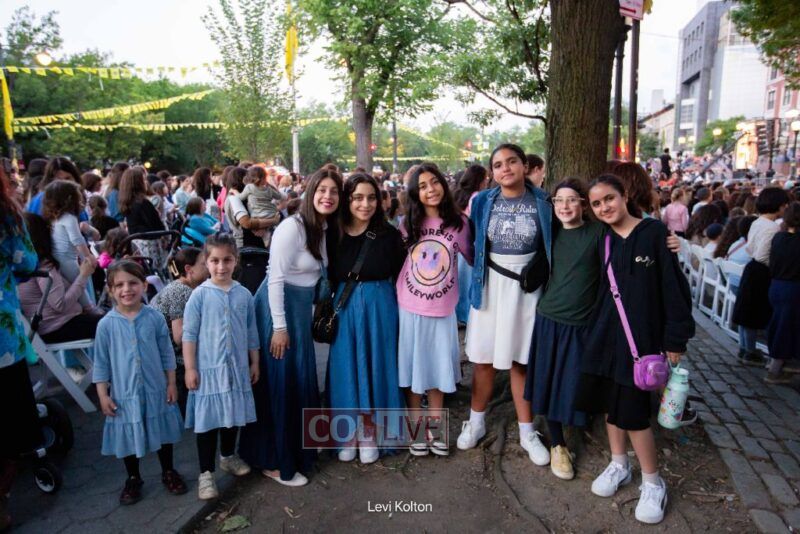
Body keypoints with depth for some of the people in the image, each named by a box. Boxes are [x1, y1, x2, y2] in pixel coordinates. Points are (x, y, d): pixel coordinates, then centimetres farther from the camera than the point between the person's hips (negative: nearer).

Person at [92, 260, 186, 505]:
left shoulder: (155, 318, -8)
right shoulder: (106, 324, -9)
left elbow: (167, 353, 0)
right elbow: (101, 362, -2)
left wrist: (171, 383, 0)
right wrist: (103, 395, -3)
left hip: (156, 391, 1)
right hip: (124, 394, 0)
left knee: (163, 432, 15)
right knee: (128, 436, 15)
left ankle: (168, 472, 36)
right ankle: (133, 479, 36)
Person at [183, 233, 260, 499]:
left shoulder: (244, 294, 1)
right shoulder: (200, 295, -8)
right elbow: (189, 334, -7)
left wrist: (254, 362, 10)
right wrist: (190, 368, -9)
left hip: (237, 367, 4)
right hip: (208, 368, -3)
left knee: (234, 415, 18)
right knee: (207, 420, 3)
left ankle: (228, 456, 41)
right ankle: (206, 473, 16)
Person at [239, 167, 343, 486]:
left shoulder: (324, 230, 7)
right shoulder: (292, 227, -18)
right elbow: (275, 278, -20)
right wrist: (279, 327, -20)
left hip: (302, 310, 8)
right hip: (278, 307, -8)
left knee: (302, 381, 16)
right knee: (280, 384, 1)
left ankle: (296, 450, 36)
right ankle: (274, 462, 17)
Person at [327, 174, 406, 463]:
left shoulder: (388, 234, -5)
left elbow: (401, 276, 0)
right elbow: (329, 277, 7)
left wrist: (392, 306, -4)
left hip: (380, 309, -1)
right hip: (344, 309, 1)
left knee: (375, 368, 8)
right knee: (346, 369, 8)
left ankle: (370, 434, 26)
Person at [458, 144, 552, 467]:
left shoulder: (542, 203, -3)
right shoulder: (483, 202, 0)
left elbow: (553, 247, 4)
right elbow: (470, 241, 11)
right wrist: (480, 272, 7)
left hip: (527, 289, -1)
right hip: (491, 287, 1)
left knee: (521, 361, 8)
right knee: (483, 359, 8)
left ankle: (527, 432, 23)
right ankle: (476, 422, 27)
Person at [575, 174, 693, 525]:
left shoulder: (654, 232, -7)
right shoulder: (603, 240, 7)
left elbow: (674, 286, -8)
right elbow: (601, 287, 9)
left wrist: (675, 339, -8)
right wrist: (596, 329, 0)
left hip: (641, 334, -5)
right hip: (605, 333, 5)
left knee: (631, 409, -2)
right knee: (609, 399, 12)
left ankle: (653, 483, 19)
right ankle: (619, 465, 33)